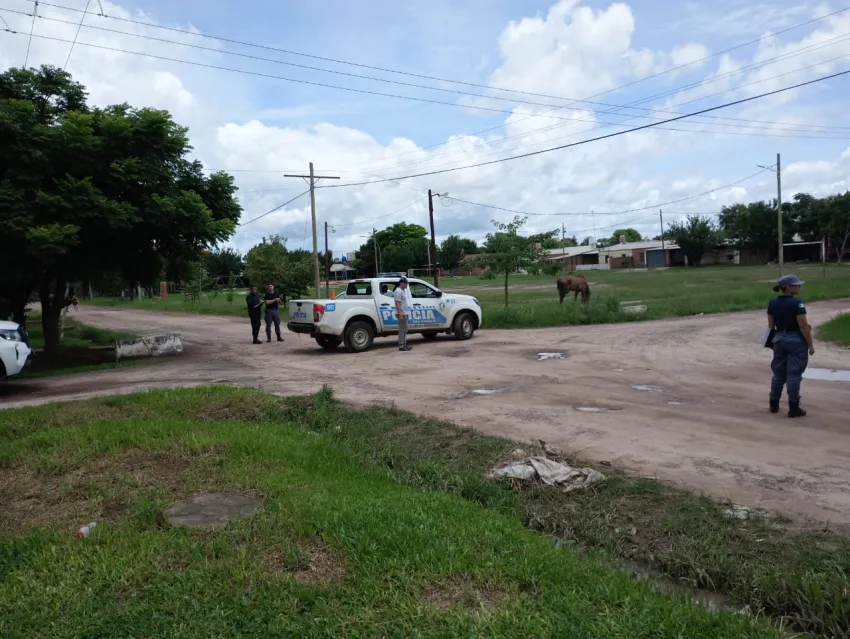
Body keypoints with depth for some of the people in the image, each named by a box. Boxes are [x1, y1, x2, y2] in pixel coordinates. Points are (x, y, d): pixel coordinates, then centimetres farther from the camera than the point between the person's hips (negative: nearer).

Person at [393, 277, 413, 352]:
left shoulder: (403, 290, 17)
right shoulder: (398, 291, -14)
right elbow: (397, 304, -20)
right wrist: (400, 314, -25)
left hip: (405, 313, 10)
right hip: (402, 313, -10)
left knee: (405, 329, 13)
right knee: (402, 329, -9)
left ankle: (404, 344, 19)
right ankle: (401, 346, -7)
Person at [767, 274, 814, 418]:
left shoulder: (772, 303, 3)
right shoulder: (797, 303, -16)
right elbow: (803, 326, -16)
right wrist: (810, 345, -8)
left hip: (779, 339, 6)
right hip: (796, 340, -6)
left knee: (778, 373, 14)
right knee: (794, 375, -1)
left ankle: (774, 404, 20)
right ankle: (793, 408, 5)